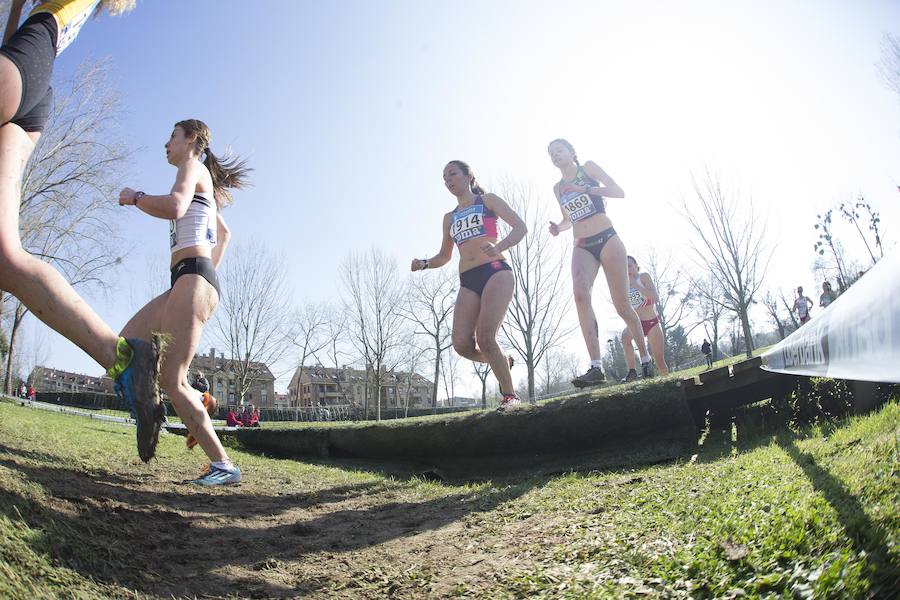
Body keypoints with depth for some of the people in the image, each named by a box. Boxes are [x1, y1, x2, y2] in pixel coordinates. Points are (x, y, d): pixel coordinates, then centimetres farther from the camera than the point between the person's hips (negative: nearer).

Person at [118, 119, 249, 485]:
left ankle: (224, 466, -11)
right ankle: (194, 401, 8)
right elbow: (224, 233, 41)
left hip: (192, 278, -10)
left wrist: (134, 197, -3)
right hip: (191, 280, 10)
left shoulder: (193, 166, 0)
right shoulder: (205, 187, 28)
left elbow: (174, 207, -20)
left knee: (170, 379, -13)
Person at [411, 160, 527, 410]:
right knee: (462, 344, -15)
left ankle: (510, 395, -7)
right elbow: (444, 256, 31)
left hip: (496, 272, -4)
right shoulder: (449, 218, 25)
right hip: (468, 282, 5)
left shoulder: (488, 200, 12)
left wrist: (499, 246, -17)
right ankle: (502, 361, 15)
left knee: (485, 338, -22)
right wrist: (425, 263, 9)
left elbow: (520, 227, 3)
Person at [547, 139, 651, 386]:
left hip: (607, 239, -3)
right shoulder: (558, 188, 18)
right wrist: (558, 227, 5)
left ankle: (645, 360, 18)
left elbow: (619, 192, -4)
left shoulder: (588, 168, 6)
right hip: (582, 247, 3)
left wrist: (585, 189, -15)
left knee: (621, 304, -3)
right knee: (580, 294, -26)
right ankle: (595, 367, -33)